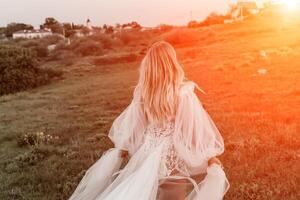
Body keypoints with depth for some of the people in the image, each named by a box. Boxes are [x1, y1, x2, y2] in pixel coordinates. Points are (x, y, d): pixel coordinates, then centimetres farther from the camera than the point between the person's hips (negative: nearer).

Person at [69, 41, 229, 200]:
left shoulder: (142, 93, -7)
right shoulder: (184, 93, -20)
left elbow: (130, 126, 2)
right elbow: (198, 127, -13)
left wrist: (119, 152, 17)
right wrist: (211, 157, 0)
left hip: (149, 156, 5)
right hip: (177, 157, -4)